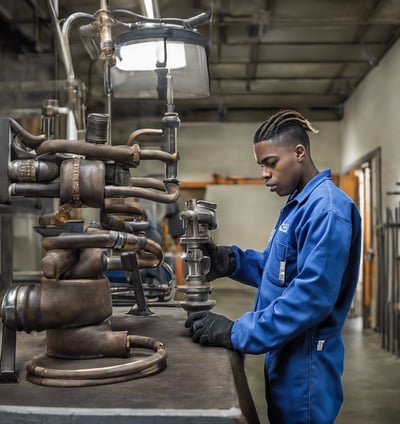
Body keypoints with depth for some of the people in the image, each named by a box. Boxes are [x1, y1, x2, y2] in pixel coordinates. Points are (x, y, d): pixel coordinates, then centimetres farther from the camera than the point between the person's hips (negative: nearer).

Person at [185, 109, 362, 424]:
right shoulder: (299, 205, 12)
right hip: (285, 352, 9)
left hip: (305, 361, -9)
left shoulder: (327, 209, -21)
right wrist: (232, 261, -3)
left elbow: (312, 296, -28)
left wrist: (237, 333, -26)